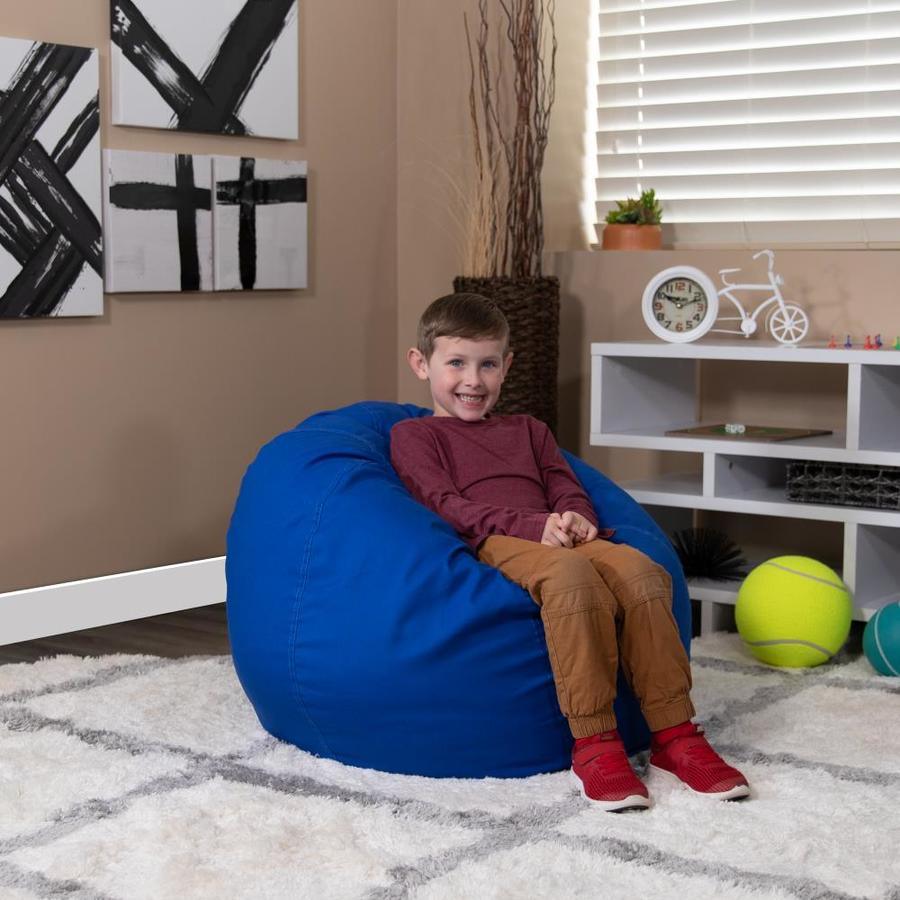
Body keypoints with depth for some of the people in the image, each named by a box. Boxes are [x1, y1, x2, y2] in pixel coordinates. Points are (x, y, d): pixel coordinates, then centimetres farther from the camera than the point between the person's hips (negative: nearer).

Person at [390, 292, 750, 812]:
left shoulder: (528, 431, 36)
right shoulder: (414, 436, 17)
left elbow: (567, 487, 23)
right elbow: (447, 505, 0)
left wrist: (576, 518, -5)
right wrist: (533, 526, -15)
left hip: (560, 539, 6)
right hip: (493, 545, -6)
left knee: (640, 570, -27)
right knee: (573, 573, -39)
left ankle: (675, 734, -24)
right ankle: (593, 744, -35)